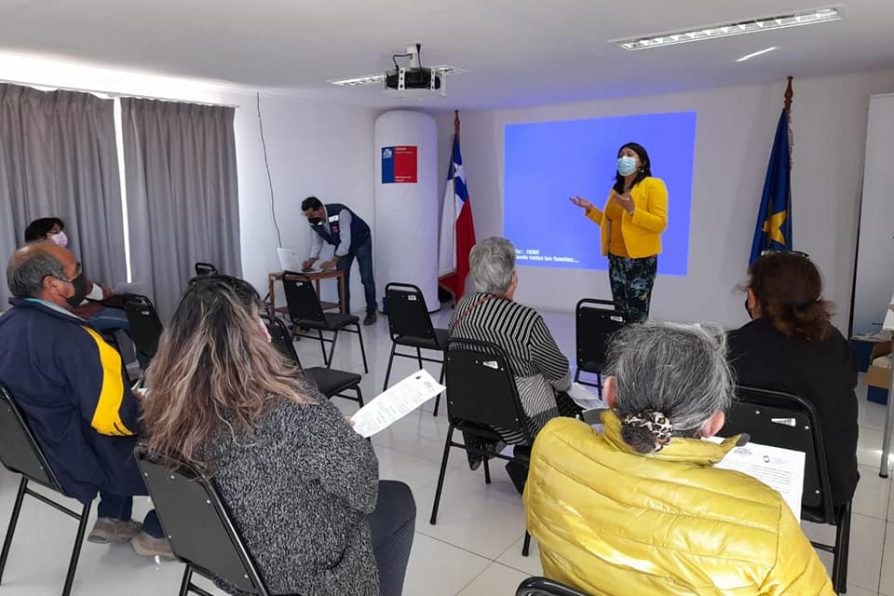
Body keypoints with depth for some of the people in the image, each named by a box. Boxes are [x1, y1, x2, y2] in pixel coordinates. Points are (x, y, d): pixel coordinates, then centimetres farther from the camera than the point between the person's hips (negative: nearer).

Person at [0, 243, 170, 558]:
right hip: (84, 460, -8)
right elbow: (117, 418, -28)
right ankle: (154, 535, 17)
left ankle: (111, 519, 30)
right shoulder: (70, 338, -31)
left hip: (37, 449, 8)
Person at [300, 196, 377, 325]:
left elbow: (346, 240, -39)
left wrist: (334, 260, -42)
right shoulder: (313, 221, -17)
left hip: (361, 242, -6)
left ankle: (371, 312, 6)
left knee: (366, 278, -5)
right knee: (342, 279, 0)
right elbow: (317, 239, -4)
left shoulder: (340, 213, -38)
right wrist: (311, 260, -17)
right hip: (342, 245, 6)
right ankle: (344, 313, 8)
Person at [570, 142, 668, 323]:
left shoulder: (653, 185, -5)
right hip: (616, 259, 7)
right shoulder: (616, 189, 14)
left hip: (641, 259, -6)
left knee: (637, 317, -7)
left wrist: (632, 210, -24)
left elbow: (660, 224, -13)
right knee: (620, 314, 9)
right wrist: (590, 209, 9)